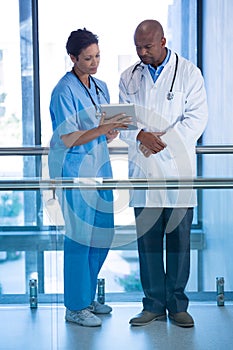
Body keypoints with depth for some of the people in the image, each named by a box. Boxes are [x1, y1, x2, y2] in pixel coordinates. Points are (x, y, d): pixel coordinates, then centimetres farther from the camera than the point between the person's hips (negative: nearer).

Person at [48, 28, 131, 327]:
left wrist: (114, 129, -5)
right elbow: (67, 139, -18)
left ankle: (88, 296, 26)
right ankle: (75, 307, 10)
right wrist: (103, 128, -26)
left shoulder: (100, 87, 12)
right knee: (80, 237, -3)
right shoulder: (64, 91, -13)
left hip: (99, 166, 8)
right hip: (74, 170, -8)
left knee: (102, 233, 11)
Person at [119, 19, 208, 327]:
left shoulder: (189, 73, 2)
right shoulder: (129, 78, 11)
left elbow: (197, 118, -5)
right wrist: (140, 136, -14)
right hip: (143, 170, 2)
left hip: (178, 166, -2)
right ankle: (154, 303, 14)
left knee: (179, 239, 3)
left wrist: (163, 140, -15)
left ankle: (177, 304, 15)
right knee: (147, 239, 3)